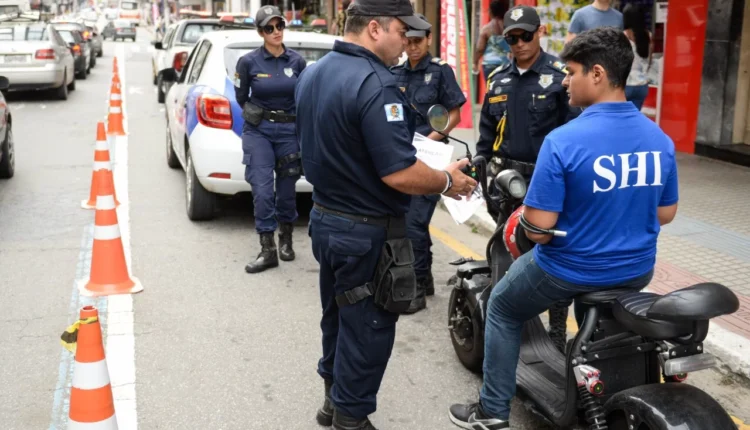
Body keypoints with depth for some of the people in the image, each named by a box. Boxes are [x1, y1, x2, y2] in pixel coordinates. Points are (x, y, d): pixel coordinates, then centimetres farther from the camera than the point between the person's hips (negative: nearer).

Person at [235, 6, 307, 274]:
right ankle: (268, 250, 1)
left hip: (290, 130, 2)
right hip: (258, 131, -1)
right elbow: (241, 98, 7)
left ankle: (286, 241, 31)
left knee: (286, 190, 10)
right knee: (262, 190, -8)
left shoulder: (297, 62, -1)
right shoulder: (248, 62, -7)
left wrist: (288, 118, 13)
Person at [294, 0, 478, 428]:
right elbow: (399, 174, -28)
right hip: (367, 231, -9)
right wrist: (448, 181, -11)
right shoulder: (375, 84, -25)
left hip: (325, 216, 9)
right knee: (366, 328, 6)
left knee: (337, 315, 23)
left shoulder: (313, 74, 5)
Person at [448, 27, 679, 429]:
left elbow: (540, 225, -23)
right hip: (637, 271, 6)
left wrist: (520, 218, -1)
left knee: (502, 308, 21)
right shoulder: (660, 138, -4)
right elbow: (665, 213, 6)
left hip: (571, 270, -6)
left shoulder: (563, 140, -24)